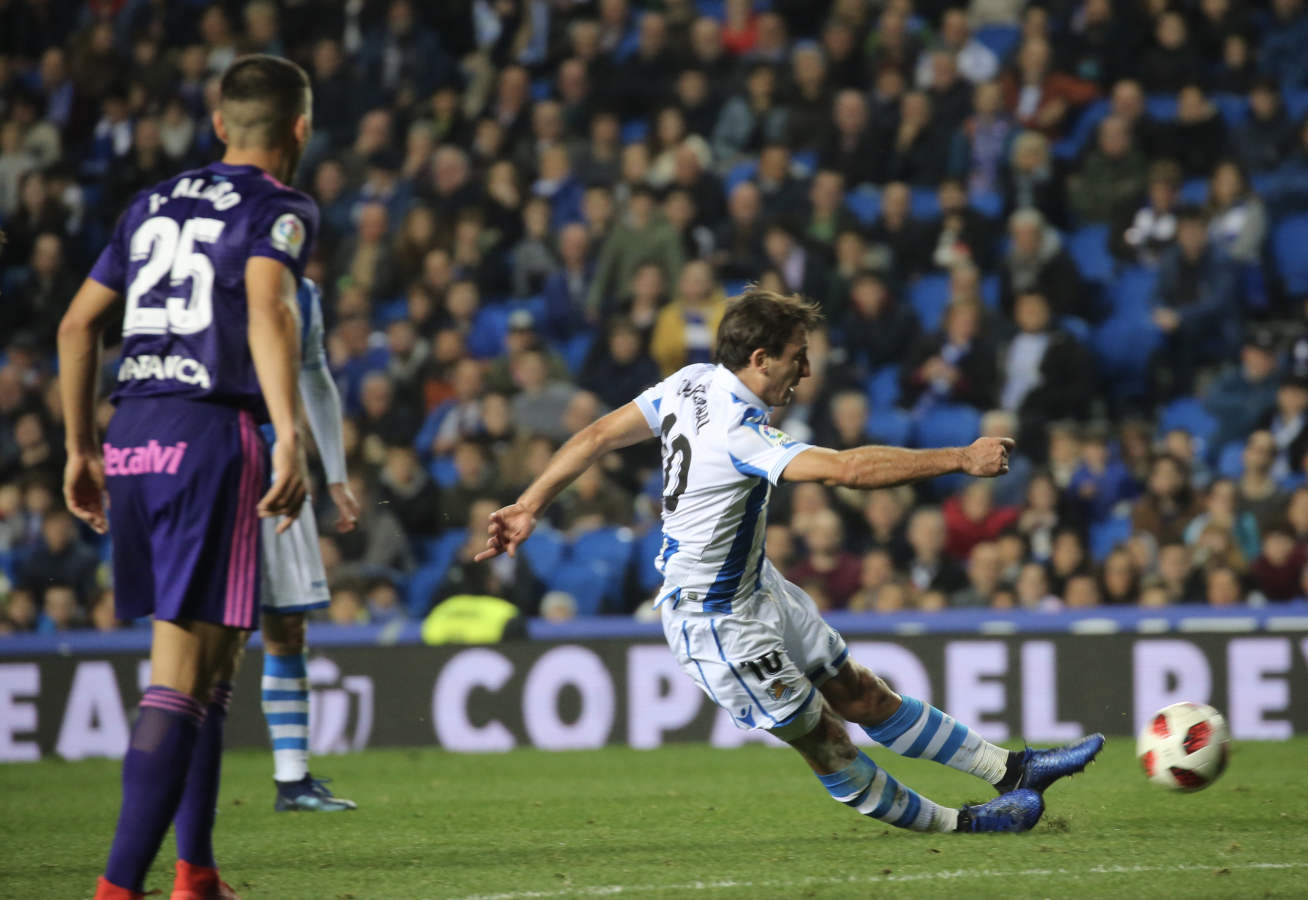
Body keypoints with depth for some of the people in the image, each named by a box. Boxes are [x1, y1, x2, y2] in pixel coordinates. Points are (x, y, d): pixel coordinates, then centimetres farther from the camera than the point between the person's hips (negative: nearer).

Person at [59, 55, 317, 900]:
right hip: (213, 433, -7)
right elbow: (267, 309, -20)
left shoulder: (155, 205, 19)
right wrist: (291, 436, -28)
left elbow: (78, 325, 20)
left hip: (130, 438, 7)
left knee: (213, 661, 19)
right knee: (182, 677, -9)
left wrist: (81, 448, 28)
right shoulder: (281, 210, 0)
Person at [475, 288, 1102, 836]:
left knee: (861, 694, 14)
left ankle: (1010, 770, 16)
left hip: (756, 585, 10)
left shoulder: (692, 382, -5)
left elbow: (598, 435, 1)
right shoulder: (737, 434, -33)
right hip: (717, 621, -10)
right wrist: (962, 459, -39)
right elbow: (847, 469, -41)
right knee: (823, 740, 5)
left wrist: (529, 506, 8)